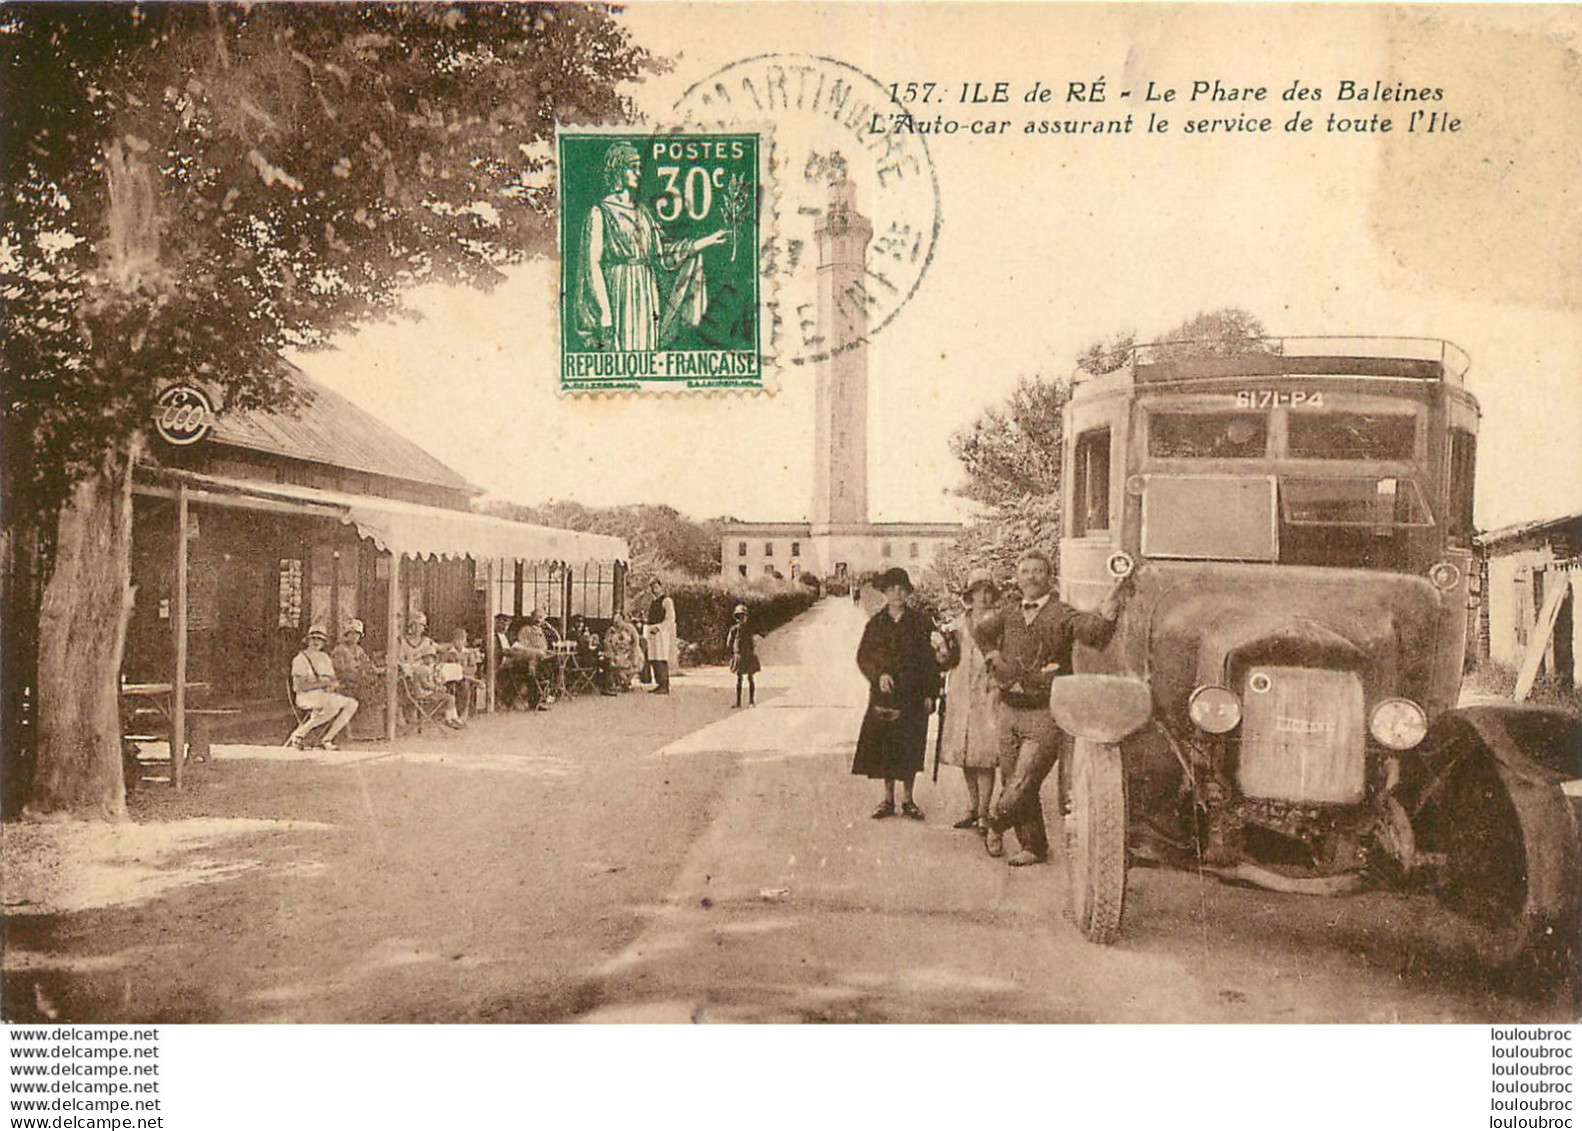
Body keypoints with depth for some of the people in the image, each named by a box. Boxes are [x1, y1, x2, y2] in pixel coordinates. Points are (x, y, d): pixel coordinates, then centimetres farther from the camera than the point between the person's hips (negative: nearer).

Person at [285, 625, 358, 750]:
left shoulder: (325, 658, 18)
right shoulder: (300, 659, -3)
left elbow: (333, 680, 15)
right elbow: (299, 686, -14)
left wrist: (333, 686, -10)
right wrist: (323, 683, -19)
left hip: (325, 696, 7)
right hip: (306, 696, -7)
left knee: (352, 703, -14)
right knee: (334, 705, -34)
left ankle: (326, 739, -10)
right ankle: (299, 734, -23)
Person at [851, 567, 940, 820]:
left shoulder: (920, 622, 2)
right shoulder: (876, 623, 6)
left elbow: (930, 659, 1)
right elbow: (863, 656, 5)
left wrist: (930, 694, -4)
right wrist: (878, 675, -13)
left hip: (913, 696, -1)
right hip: (883, 693, 1)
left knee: (910, 749, 2)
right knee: (883, 748, 2)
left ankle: (908, 799, 15)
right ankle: (888, 799, 15)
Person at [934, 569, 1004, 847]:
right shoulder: (959, 623, 12)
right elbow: (947, 661, 12)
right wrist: (942, 651, -8)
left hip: (989, 693, -5)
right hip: (961, 694, 5)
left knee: (985, 754, -9)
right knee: (965, 754, 10)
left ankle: (984, 815, -4)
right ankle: (974, 807, 25)